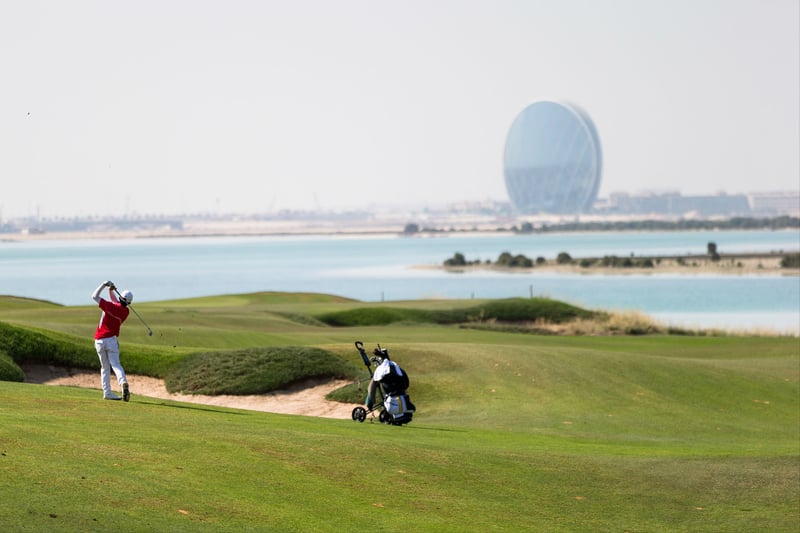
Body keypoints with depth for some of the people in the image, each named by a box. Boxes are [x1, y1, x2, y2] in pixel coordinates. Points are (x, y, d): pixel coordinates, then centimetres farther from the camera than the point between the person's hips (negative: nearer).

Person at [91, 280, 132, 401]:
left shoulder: (110, 306, -9)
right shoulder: (126, 312, 3)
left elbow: (94, 296, -1)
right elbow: (115, 301, 20)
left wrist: (104, 285, 3)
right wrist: (111, 291, 5)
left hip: (99, 340, 0)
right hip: (111, 339, 0)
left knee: (105, 367, 11)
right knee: (115, 364, -9)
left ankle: (107, 392, 8)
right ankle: (123, 382, -37)